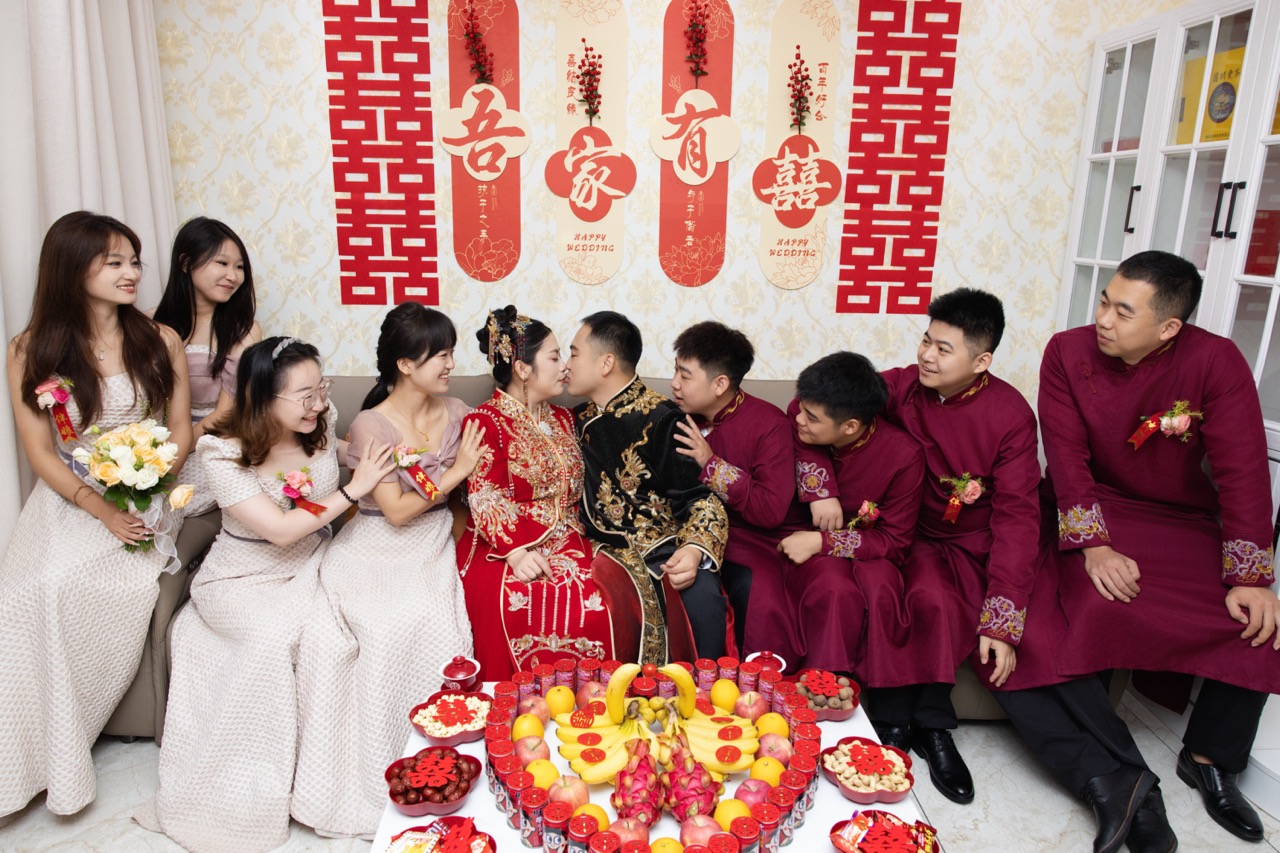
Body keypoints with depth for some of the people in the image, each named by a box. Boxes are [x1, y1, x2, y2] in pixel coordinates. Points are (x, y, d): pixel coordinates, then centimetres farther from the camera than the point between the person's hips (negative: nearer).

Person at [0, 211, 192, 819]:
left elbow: (180, 431, 4)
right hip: (69, 498, 1)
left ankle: (57, 744, -8)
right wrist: (101, 510, -16)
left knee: (122, 586, -28)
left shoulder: (160, 340, 3)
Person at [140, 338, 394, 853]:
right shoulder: (222, 453, -17)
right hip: (243, 577, -3)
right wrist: (353, 490, -22)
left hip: (307, 568, 4)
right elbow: (280, 529, -23)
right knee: (273, 636, -30)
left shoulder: (322, 426, -7)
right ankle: (244, 788, -10)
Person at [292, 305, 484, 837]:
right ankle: (376, 784, -6)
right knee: (391, 628, -27)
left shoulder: (457, 413, 4)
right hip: (378, 549, -3)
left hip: (435, 545, 3)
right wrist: (454, 473, -11)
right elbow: (396, 512, -12)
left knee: (439, 627, -24)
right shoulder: (371, 425, -8)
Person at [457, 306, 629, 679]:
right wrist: (516, 552, -22)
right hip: (503, 547, -4)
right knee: (519, 603, -31)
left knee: (598, 604, -22)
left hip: (566, 543, 5)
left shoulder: (563, 419, 18)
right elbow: (485, 500, -10)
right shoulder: (485, 421, -2)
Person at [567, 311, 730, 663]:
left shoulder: (661, 419, -3)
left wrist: (695, 550, -23)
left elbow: (699, 497, -6)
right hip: (603, 551, 3)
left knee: (703, 594, -30)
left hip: (663, 547, -3)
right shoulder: (578, 421, 14)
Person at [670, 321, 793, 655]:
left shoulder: (769, 424, -7)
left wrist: (711, 464, -18)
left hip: (744, 540, -3)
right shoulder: (675, 418, 5)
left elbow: (772, 511, -15)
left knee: (764, 603, -29)